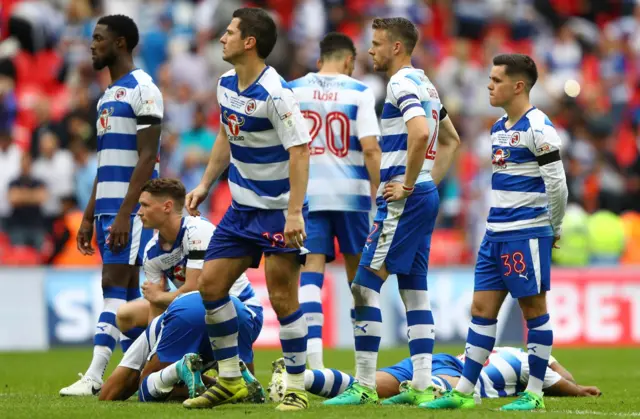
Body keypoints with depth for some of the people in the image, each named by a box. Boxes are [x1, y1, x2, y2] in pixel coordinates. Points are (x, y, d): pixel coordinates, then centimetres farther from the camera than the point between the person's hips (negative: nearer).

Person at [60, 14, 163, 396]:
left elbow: (147, 158, -16)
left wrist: (125, 213, -21)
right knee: (127, 292, 8)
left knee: (115, 286, -12)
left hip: (130, 209, -9)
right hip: (108, 207, 9)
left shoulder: (142, 90, -10)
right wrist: (89, 217, 19)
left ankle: (95, 376, -18)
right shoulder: (109, 95, 18)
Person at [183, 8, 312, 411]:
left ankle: (297, 389, 4)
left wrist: (294, 212, -29)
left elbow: (300, 151, -24)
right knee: (210, 284, 5)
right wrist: (205, 185, 18)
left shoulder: (275, 94, -21)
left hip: (279, 210, -8)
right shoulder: (226, 84, 5)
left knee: (283, 298, -7)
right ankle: (230, 381, 16)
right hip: (242, 207, 8)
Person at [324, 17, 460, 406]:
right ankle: (422, 386, 8)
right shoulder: (425, 85, 18)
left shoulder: (403, 84, -13)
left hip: (403, 199, -10)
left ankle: (365, 385, -10)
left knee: (366, 284, -8)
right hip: (425, 197, 10)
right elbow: (451, 140, 29)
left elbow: (420, 133, -30)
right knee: (414, 289, 10)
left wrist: (406, 184, -21)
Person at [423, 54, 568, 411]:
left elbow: (557, 184, -14)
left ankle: (534, 394, 5)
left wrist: (555, 230, -4)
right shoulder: (499, 129, 15)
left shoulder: (538, 128, -13)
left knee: (534, 310, -1)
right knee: (482, 309, 7)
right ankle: (463, 392, 9)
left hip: (527, 235, -9)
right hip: (496, 234, 9)